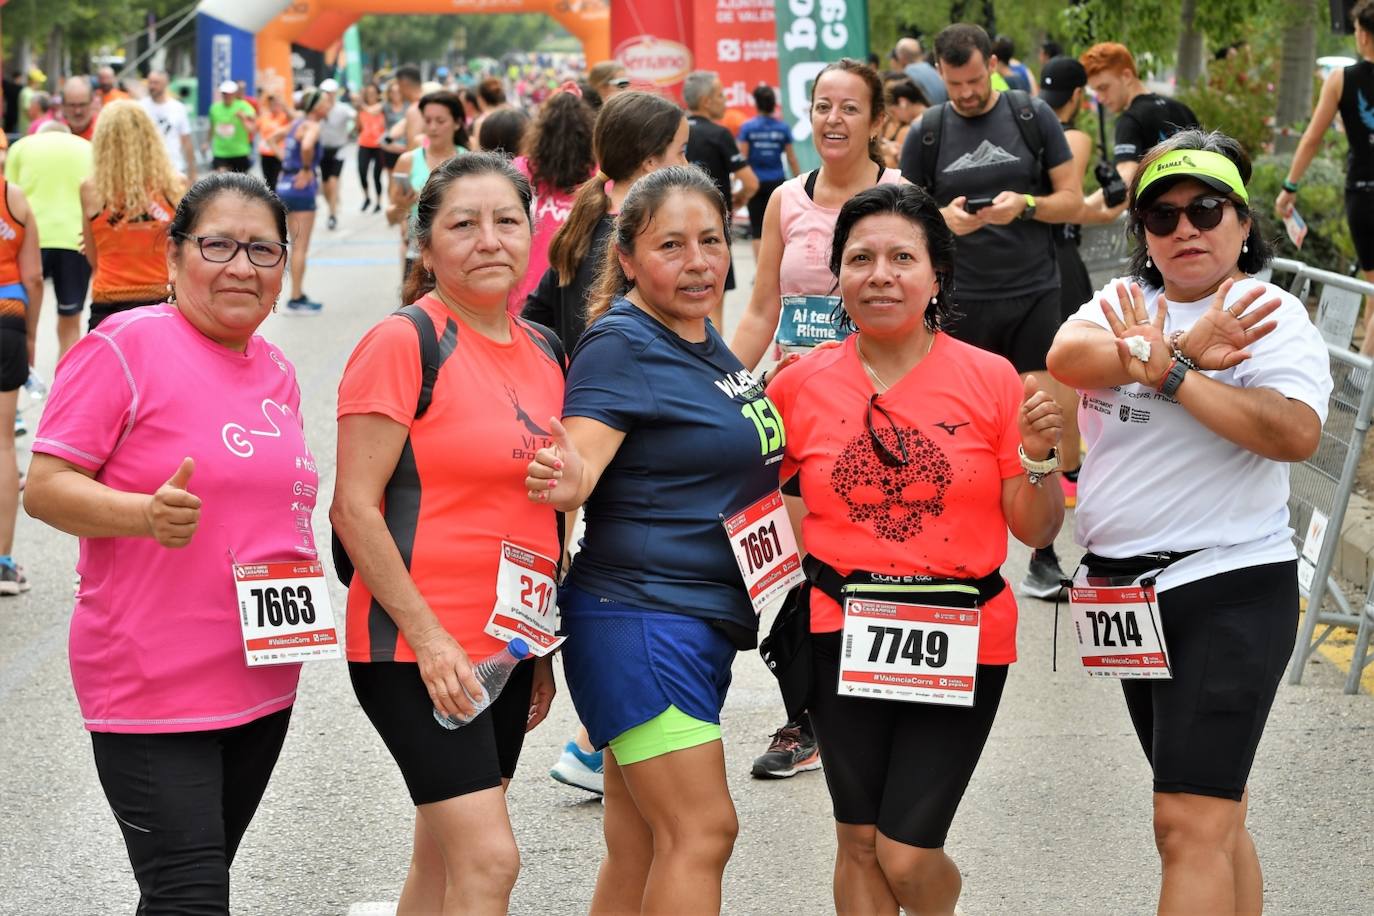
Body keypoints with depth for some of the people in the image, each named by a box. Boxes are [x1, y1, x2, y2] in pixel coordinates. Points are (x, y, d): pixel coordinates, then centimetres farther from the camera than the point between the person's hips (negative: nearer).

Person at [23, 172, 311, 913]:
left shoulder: (276, 371, 11)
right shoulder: (125, 348, -11)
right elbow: (42, 489, -13)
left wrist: (305, 571, 7)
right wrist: (145, 514, -30)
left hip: (262, 680, 7)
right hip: (153, 688, -7)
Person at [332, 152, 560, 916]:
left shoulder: (542, 353, 11)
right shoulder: (403, 344, -11)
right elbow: (354, 509, -14)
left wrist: (544, 650, 16)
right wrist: (428, 637, -17)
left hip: (505, 646, 7)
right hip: (417, 647, -7)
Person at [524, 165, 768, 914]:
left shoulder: (707, 341, 13)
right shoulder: (621, 345, -13)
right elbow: (580, 463, -25)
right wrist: (564, 480, -44)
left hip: (704, 623, 8)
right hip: (639, 618, -8)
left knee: (639, 849, 10)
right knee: (703, 830, -11)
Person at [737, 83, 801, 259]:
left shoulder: (747, 128, -5)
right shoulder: (783, 129, -1)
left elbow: (741, 159, -9)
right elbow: (792, 160, 2)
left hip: (755, 183, -1)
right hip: (777, 182, 1)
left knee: (757, 229, 5)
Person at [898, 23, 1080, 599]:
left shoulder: (1033, 117, 2)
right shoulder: (927, 133, 4)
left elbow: (1072, 200, 2)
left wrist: (1025, 205, -17)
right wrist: (944, 219, -15)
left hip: (1033, 294, -1)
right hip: (962, 301, 1)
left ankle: (1043, 554, 9)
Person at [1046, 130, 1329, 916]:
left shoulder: (1275, 318, -7)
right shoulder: (1125, 303, 9)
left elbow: (1297, 434, -24)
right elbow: (1066, 356, -13)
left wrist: (1168, 372, -25)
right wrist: (1185, 350, -26)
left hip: (1228, 592, -7)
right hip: (1124, 587, 7)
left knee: (1191, 824, -12)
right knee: (1213, 810, 17)